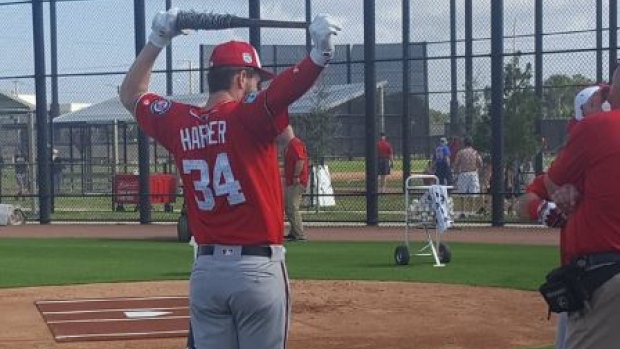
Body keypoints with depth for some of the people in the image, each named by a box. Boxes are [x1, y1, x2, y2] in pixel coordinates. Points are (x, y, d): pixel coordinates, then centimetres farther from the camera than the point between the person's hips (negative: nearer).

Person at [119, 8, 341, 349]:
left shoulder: (180, 123, 6)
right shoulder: (248, 115, -9)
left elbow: (131, 95, 24)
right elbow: (293, 82, -28)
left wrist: (156, 41, 24)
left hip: (205, 270, 5)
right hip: (258, 270, -5)